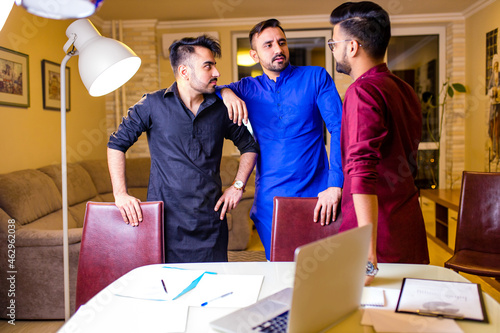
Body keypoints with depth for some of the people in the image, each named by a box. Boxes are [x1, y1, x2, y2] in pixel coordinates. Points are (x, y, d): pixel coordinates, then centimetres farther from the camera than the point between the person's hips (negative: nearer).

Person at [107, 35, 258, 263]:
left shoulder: (220, 108, 7)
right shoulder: (153, 105, 0)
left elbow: (249, 146, 18)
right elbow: (117, 144, 4)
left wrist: (238, 186, 6)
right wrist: (120, 194, -5)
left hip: (211, 220, 2)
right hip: (165, 219, -2)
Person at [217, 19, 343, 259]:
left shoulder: (316, 77, 1)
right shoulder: (247, 89, 8)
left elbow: (340, 128, -8)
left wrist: (335, 185, -18)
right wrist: (225, 91, -13)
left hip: (315, 196, -2)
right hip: (269, 201, 2)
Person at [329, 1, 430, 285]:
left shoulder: (363, 91, -16)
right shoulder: (406, 91, 13)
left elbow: (363, 170, -27)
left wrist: (367, 250, -32)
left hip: (380, 236, -9)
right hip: (411, 233, 9)